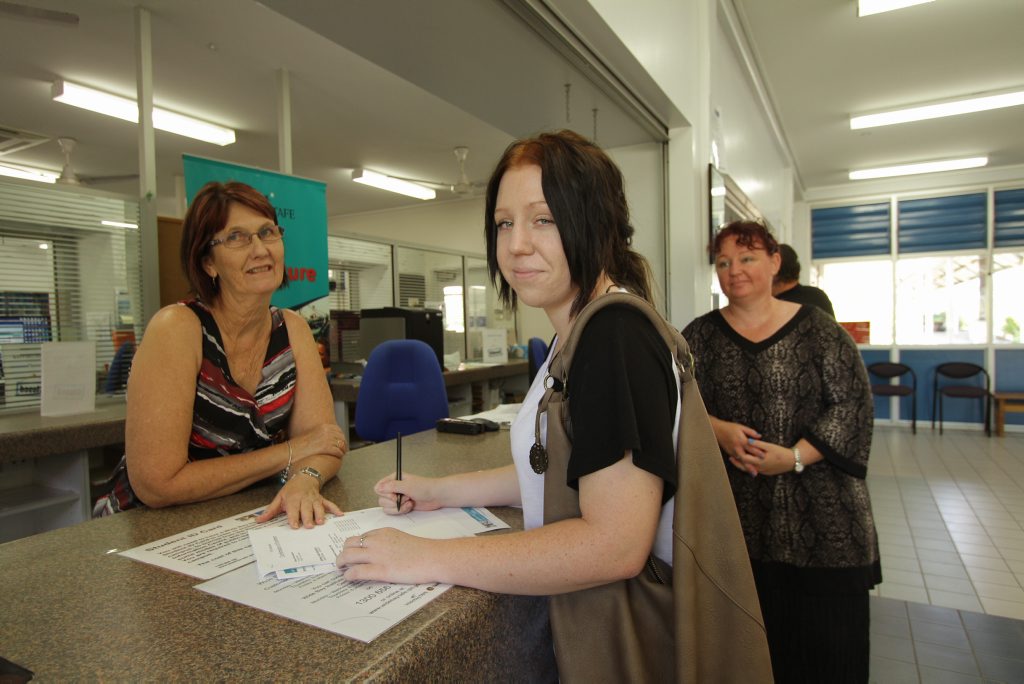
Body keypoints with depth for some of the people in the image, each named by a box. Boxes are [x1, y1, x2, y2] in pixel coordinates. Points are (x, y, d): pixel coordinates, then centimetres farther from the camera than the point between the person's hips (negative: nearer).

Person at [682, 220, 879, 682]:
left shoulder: (816, 328, 1)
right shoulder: (701, 336, 6)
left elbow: (852, 405, -4)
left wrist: (794, 457, -14)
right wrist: (719, 431, -17)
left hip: (821, 518, -1)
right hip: (735, 516, 1)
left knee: (827, 640, 8)